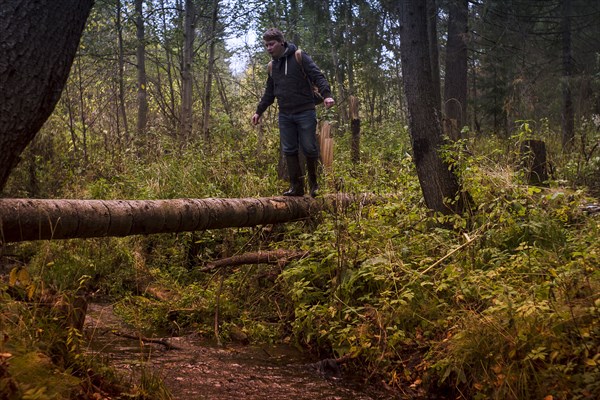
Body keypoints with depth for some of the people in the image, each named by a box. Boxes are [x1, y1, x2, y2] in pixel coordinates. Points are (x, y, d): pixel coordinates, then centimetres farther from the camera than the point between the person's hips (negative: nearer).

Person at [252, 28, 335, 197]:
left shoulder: (299, 57, -5)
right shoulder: (272, 66, 15)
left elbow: (318, 76, -13)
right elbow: (269, 92, 25)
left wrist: (326, 95, -28)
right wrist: (259, 111, 23)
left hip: (305, 113, -6)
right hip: (285, 115, 6)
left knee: (309, 149, -2)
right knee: (289, 151, 2)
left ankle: (313, 183, 16)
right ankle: (296, 186, 8)